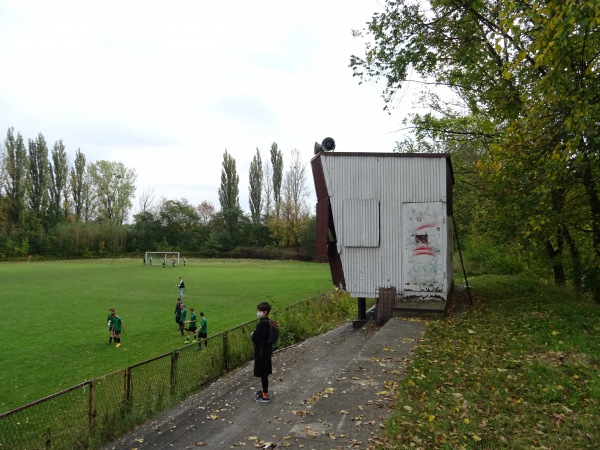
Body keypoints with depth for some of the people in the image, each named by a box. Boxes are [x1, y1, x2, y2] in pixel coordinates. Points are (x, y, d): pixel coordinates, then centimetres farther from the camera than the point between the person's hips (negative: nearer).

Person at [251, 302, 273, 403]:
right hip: (266, 351, 9)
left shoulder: (262, 324, -25)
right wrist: (255, 334, 0)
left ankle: (265, 396, 12)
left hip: (262, 352, -9)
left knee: (263, 374, 2)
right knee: (264, 373, 22)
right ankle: (264, 390, 37)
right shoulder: (267, 322, 5)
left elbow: (255, 339, -23)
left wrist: (252, 334, -4)